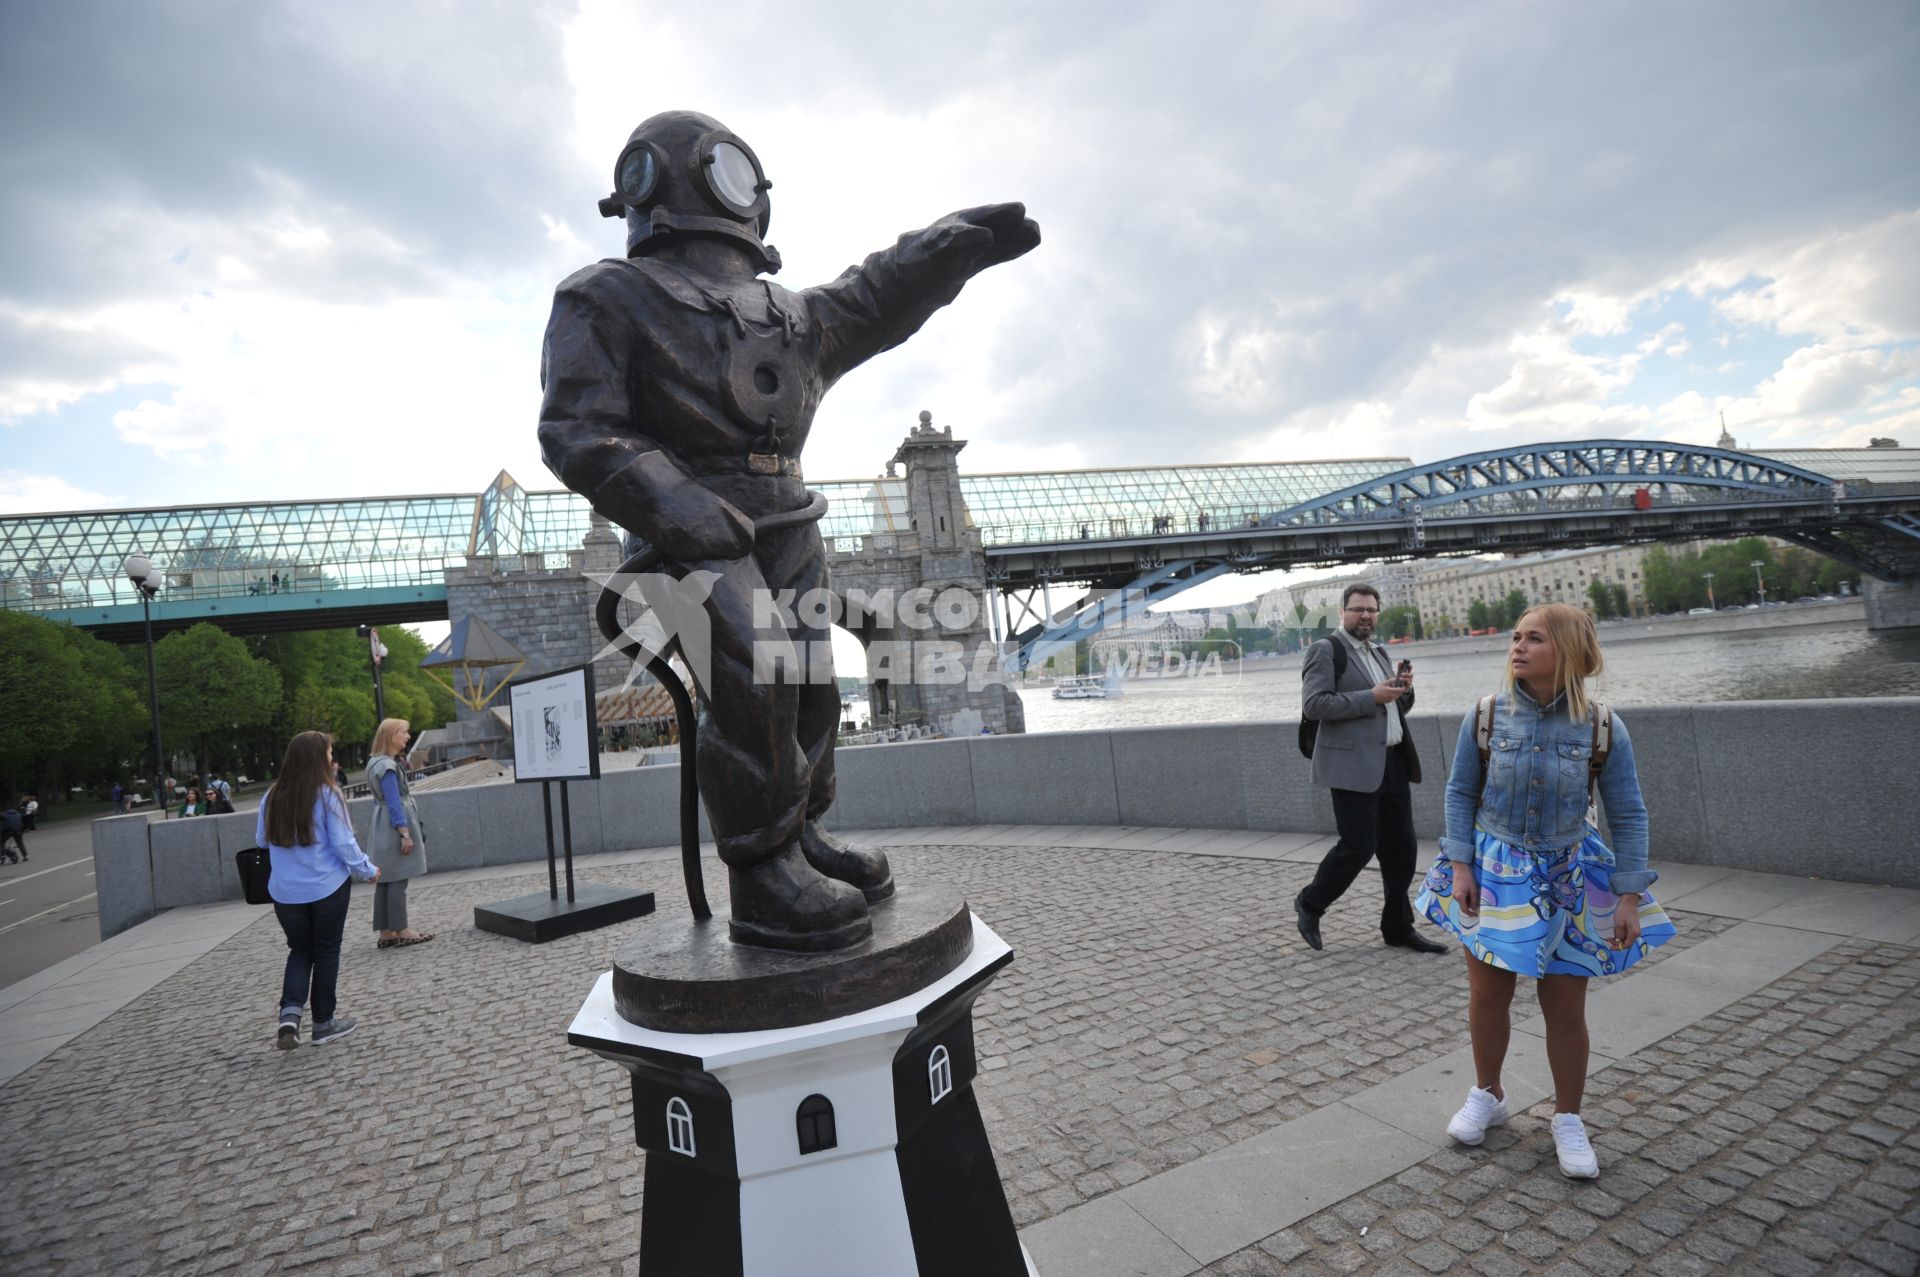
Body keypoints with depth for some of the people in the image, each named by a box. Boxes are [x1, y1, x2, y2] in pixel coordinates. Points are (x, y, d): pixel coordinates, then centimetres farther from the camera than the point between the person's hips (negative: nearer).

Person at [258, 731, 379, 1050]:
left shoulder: (272, 796, -2)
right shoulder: (327, 794, -16)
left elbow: (261, 840, 10)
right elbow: (343, 843, -13)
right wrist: (368, 870, 1)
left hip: (285, 891, 4)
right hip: (327, 887, -4)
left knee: (300, 950, 20)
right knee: (326, 952, 12)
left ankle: (289, 1013, 1)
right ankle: (324, 1022, 21)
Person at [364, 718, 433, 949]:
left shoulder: (378, 762, 14)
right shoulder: (387, 766, -17)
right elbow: (394, 803, -20)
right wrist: (405, 833, -21)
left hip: (384, 828, 10)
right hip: (394, 827, -10)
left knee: (386, 880, 10)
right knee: (398, 879, -5)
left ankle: (386, 933, 14)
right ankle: (401, 931, -1)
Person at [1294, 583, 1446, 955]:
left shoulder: (1378, 652, 18)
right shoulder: (1326, 650, -6)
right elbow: (1313, 704, -17)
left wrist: (1404, 689, 2)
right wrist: (1371, 697, -19)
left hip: (1393, 762, 8)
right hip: (1355, 764, -8)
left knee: (1401, 847, 10)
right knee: (1358, 846, -5)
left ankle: (1398, 927, 23)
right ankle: (1309, 905, 16)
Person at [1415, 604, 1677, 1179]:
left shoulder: (1602, 726, -12)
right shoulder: (1485, 717, -10)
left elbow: (1628, 815, -5)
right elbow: (1460, 792, -1)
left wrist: (1629, 897, -7)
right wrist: (1461, 865, -7)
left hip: (1568, 878, 0)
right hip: (1495, 872, 1)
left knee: (1566, 1007, 7)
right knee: (1487, 995, 10)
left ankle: (1568, 1120, 29)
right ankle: (1487, 1095, 34)